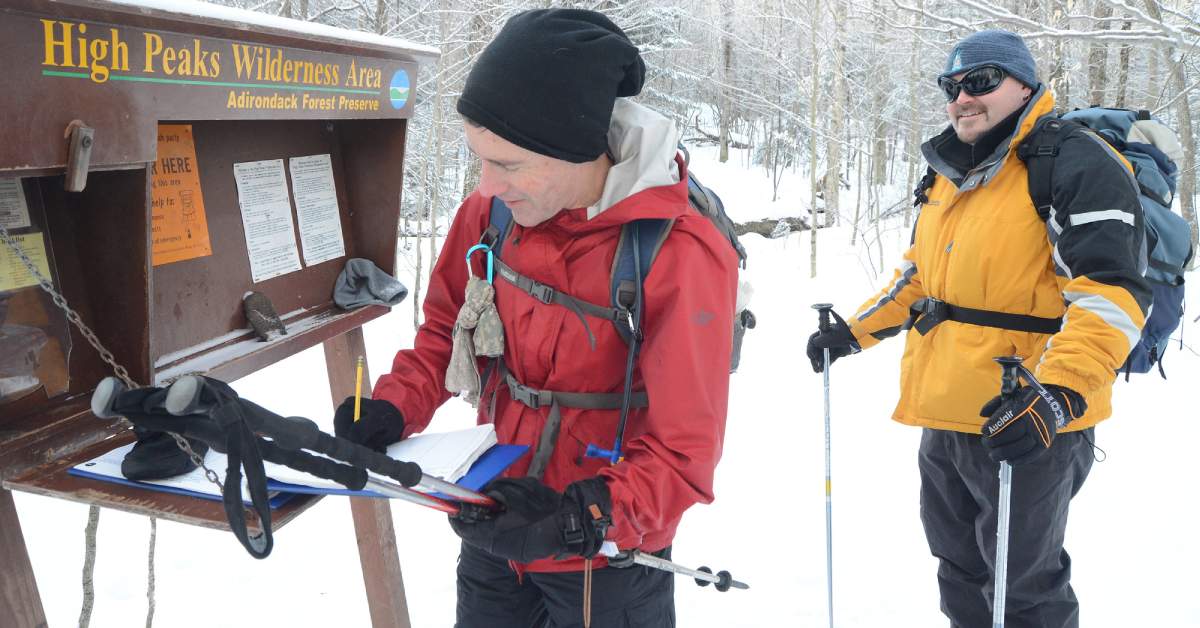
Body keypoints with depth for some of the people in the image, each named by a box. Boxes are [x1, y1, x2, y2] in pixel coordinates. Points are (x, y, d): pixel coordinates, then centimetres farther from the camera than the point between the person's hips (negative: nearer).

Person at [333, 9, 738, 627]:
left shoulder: (682, 256, -25)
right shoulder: (493, 208, -11)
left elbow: (681, 452, -22)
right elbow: (447, 326, 6)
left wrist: (583, 520, -34)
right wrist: (395, 406, -10)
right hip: (493, 527, 5)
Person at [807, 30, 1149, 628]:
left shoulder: (1075, 165, -12)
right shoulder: (949, 174, 14)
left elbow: (1112, 292, -22)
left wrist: (1057, 396, -32)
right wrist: (853, 331, 18)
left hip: (1023, 428, -8)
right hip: (942, 421, 8)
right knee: (960, 577, 22)